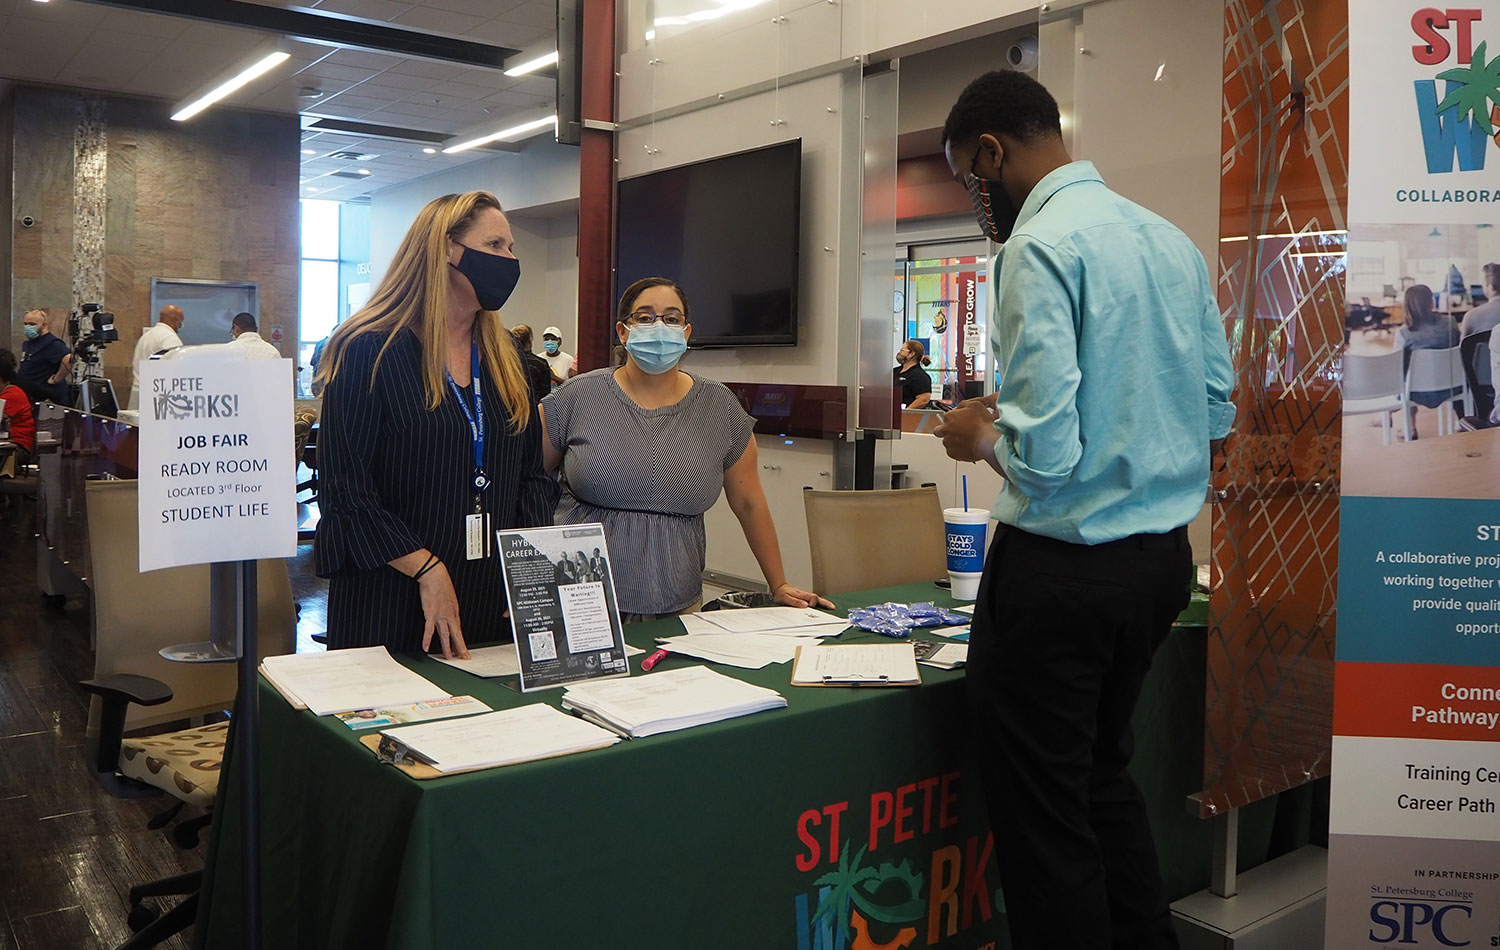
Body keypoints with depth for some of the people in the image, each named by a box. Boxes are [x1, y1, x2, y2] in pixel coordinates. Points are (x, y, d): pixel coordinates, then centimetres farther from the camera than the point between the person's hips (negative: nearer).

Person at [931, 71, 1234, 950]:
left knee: (1045, 818, 7)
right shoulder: (1172, 239, 8)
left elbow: (1044, 455, -24)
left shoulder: (1040, 245, -17)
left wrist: (977, 433, -3)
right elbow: (1217, 411, 15)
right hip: (1166, 556, 9)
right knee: (1107, 780, 25)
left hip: (1065, 568, -9)